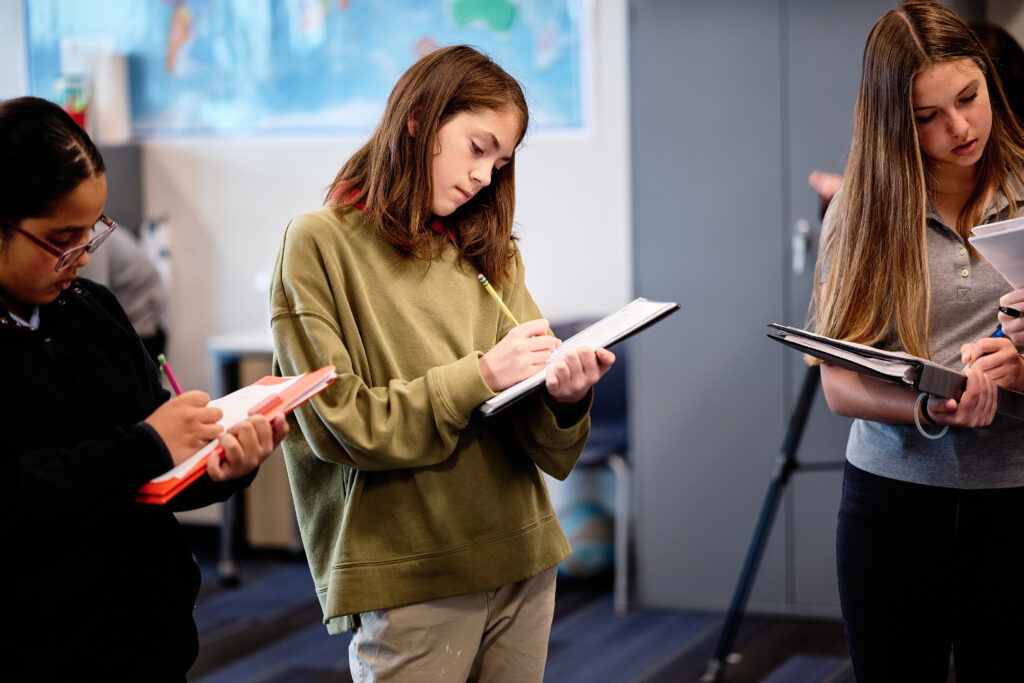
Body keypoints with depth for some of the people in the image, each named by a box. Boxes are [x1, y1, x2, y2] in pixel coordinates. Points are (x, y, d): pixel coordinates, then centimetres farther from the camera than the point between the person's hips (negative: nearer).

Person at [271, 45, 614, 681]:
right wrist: (479, 375, -17)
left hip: (523, 557, 5)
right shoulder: (321, 243, -5)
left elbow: (547, 450, 6)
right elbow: (339, 424, -13)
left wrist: (563, 396, -16)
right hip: (408, 579, -5)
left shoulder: (492, 254, 12)